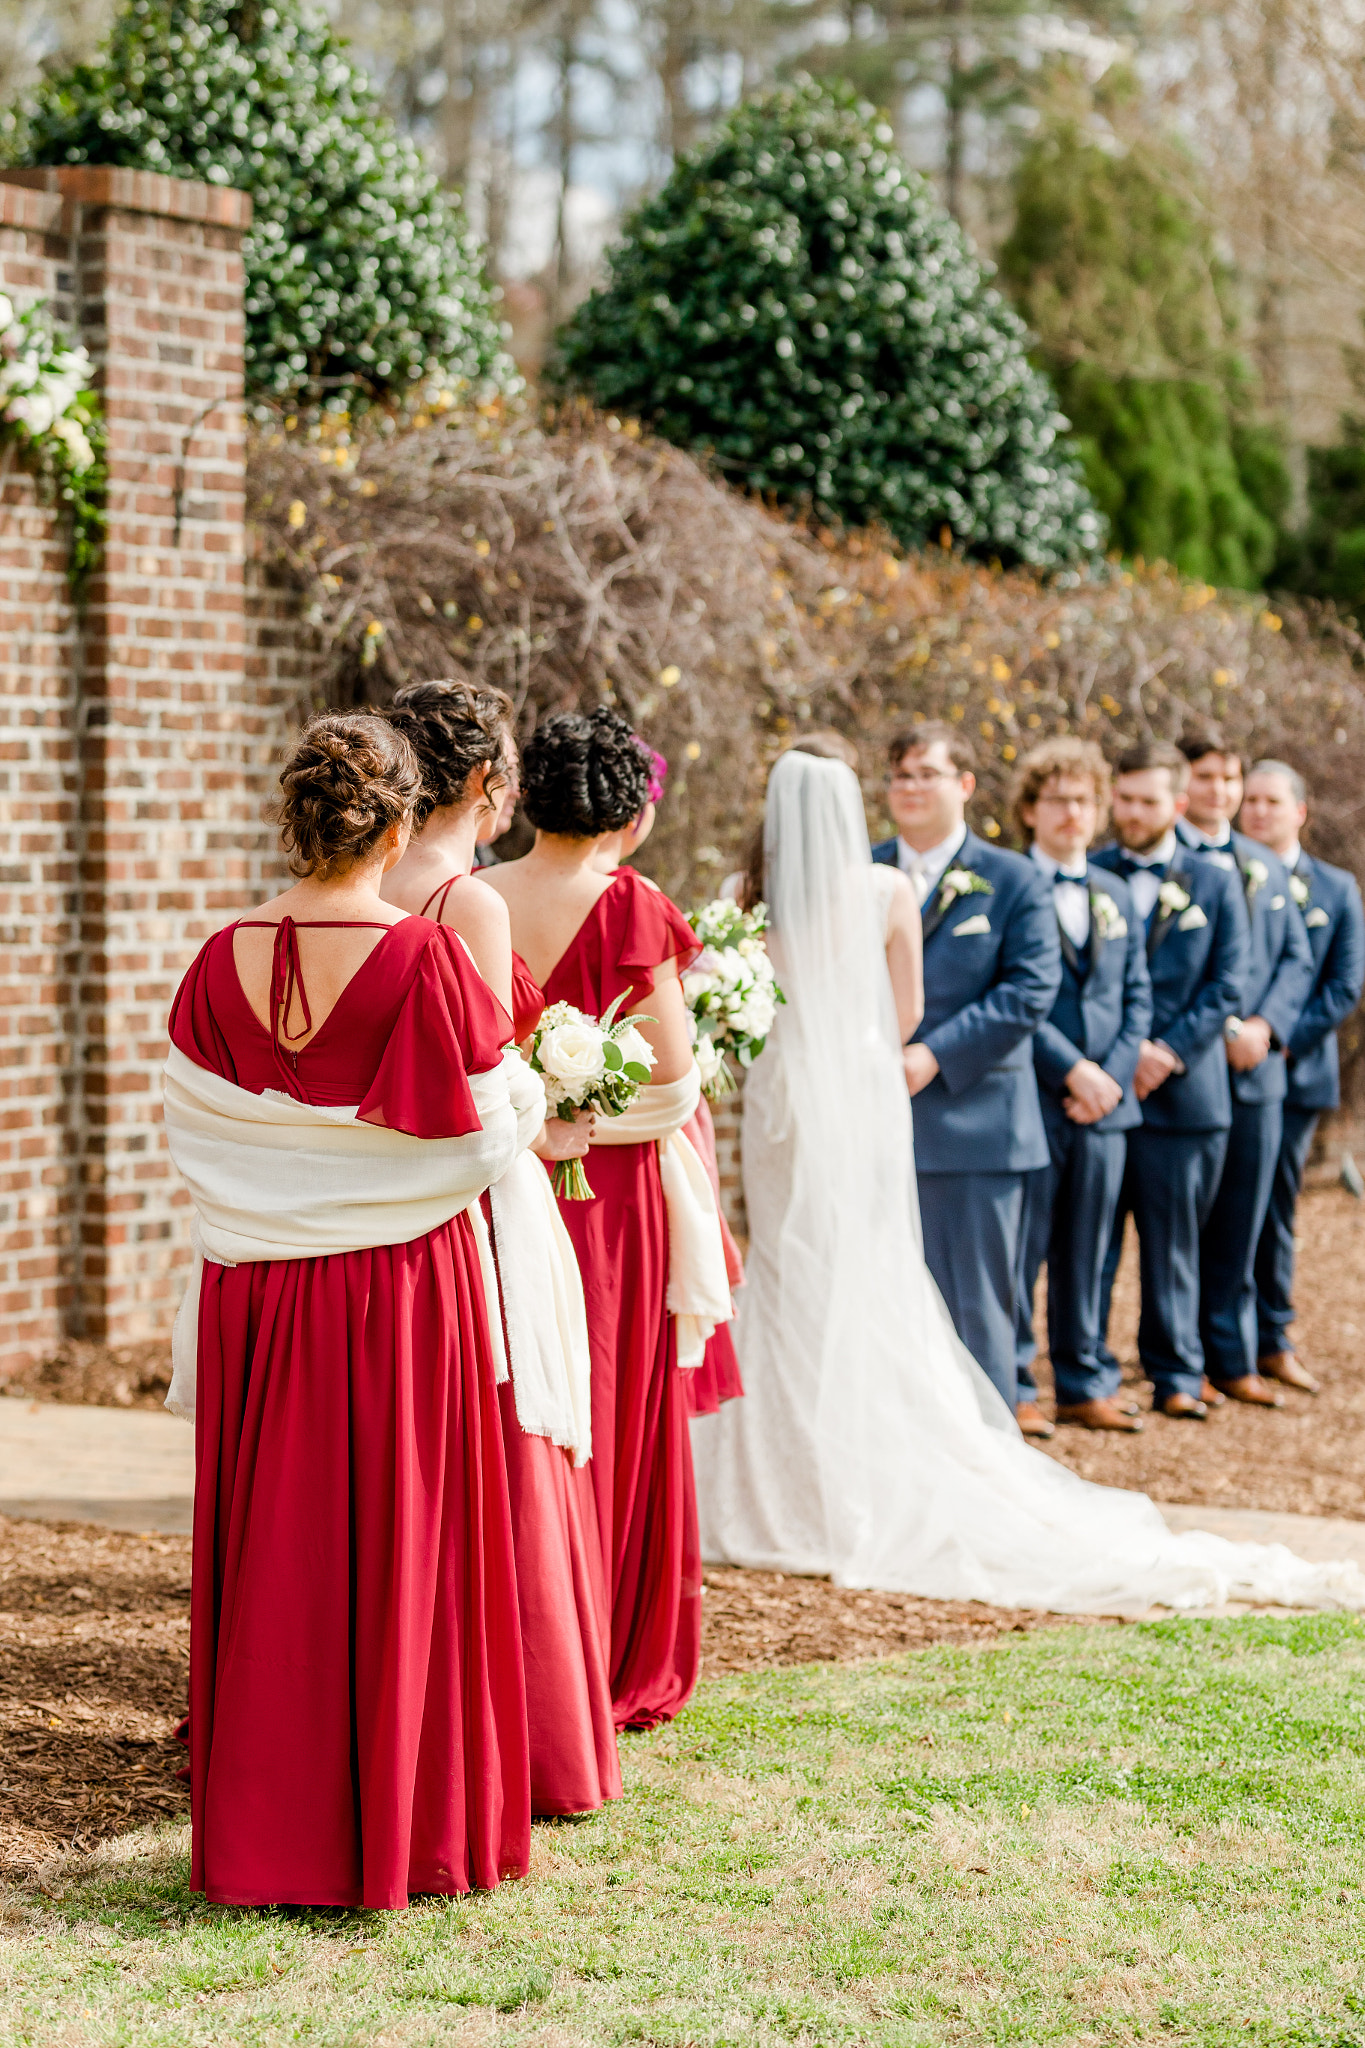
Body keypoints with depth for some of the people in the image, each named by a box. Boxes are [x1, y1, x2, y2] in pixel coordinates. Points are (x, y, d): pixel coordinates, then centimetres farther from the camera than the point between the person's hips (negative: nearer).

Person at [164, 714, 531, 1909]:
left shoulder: (223, 964, -4)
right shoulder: (424, 960, -15)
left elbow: (193, 1129, 6)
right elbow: (481, 1139, -9)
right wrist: (522, 1082, 11)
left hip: (258, 1294, 3)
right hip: (406, 1294, -3)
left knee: (269, 1559, 11)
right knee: (402, 1553, 6)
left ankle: (262, 1836, 18)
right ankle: (405, 1831, 12)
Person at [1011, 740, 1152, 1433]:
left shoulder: (1115, 895, 16)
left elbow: (1137, 997, 12)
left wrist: (1113, 1075, -3)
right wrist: (1072, 1070, -14)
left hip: (1105, 1100, 5)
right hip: (1030, 1101, -5)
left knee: (1087, 1253, 11)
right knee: (1020, 1253, -1)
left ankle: (1084, 1386, 19)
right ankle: (1010, 1389, 8)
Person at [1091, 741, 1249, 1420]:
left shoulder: (1216, 886, 10)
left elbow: (1228, 984, 3)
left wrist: (1170, 1051, -10)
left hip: (1184, 1091, 1)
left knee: (1174, 1242, 6)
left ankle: (1176, 1374, 14)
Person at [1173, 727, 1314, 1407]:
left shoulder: (1265, 866, 16)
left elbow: (1297, 958, 14)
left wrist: (1267, 1025, -4)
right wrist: (1214, 1034, -15)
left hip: (1256, 1069, 5)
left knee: (1240, 1225, 9)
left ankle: (1233, 1361, 17)